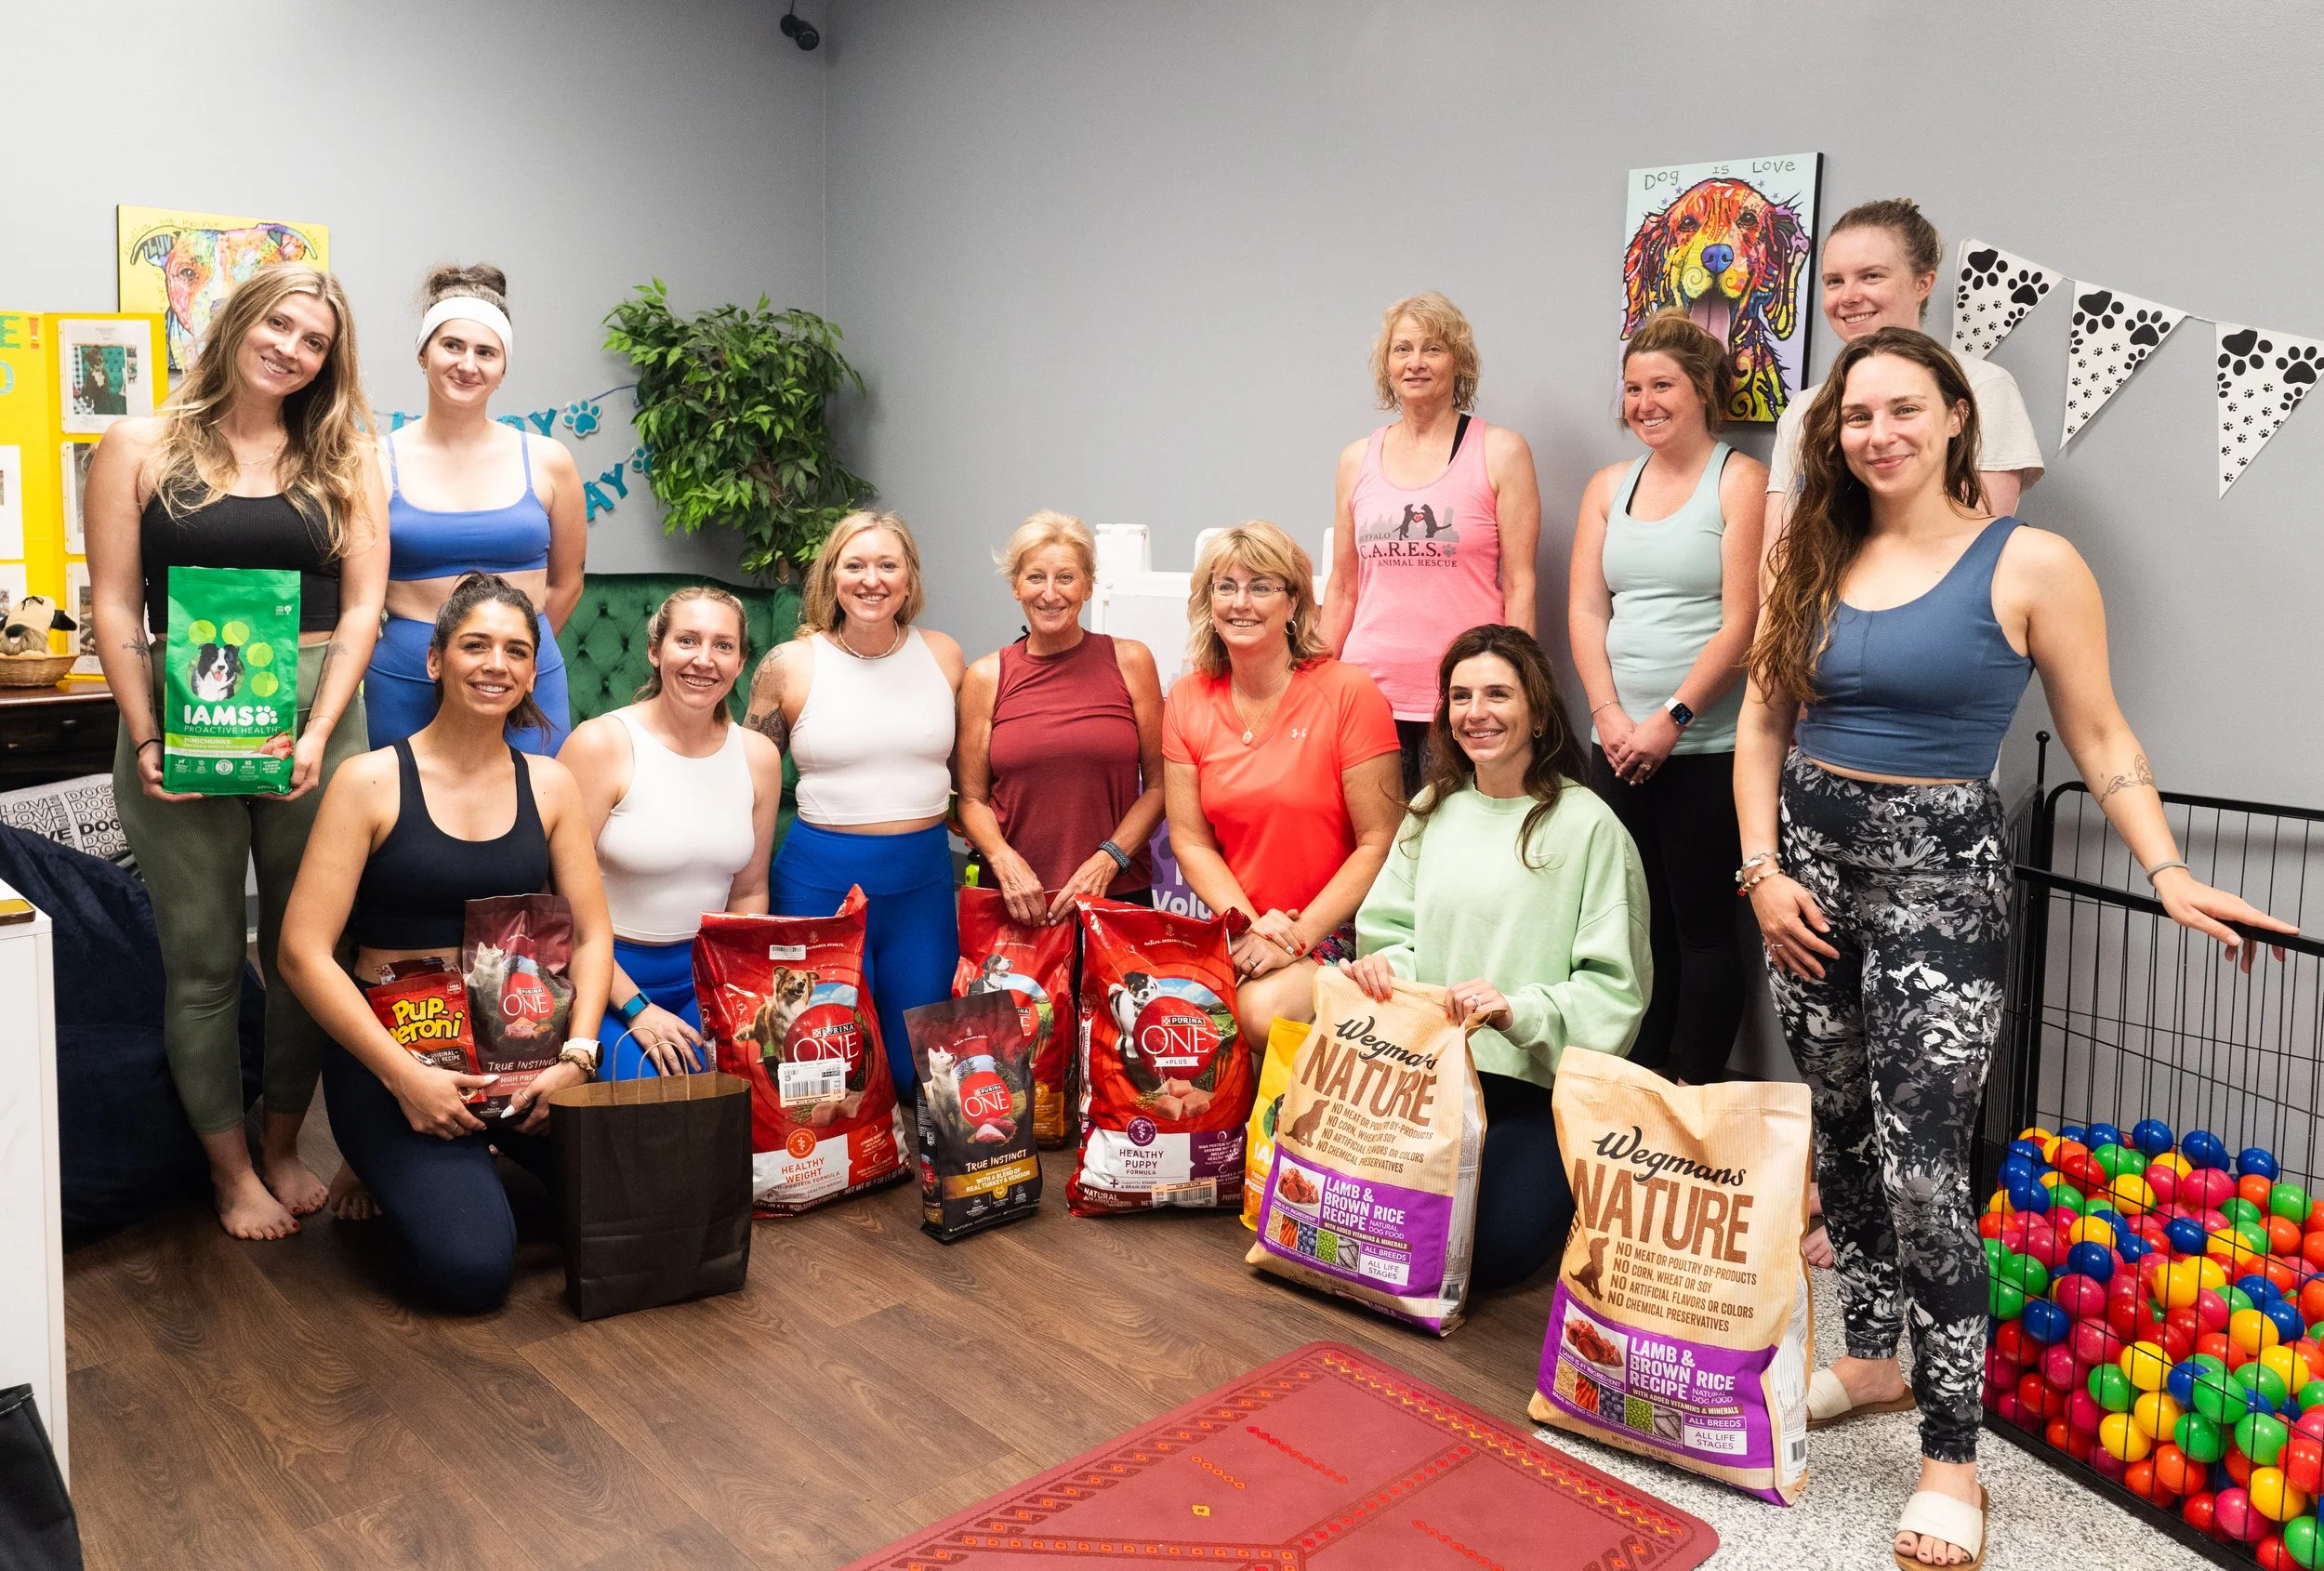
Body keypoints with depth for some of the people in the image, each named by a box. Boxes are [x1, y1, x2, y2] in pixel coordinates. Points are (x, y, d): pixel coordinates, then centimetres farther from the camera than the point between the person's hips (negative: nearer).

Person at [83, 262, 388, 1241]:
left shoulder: (344, 465, 8)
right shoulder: (142, 451, 4)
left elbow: (361, 606, 2)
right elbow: (114, 607, 0)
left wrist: (317, 734, -9)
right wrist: (146, 740, -10)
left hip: (316, 719, 1)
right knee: (203, 961, 6)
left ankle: (282, 1147, 27)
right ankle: (230, 1169, 20)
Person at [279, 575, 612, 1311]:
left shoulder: (549, 784, 7)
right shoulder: (371, 781, -5)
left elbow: (592, 934, 7)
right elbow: (303, 952, -9)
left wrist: (574, 1055, -9)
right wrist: (405, 1076, -16)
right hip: (391, 1047, -4)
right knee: (472, 1268, -23)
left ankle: (495, 1153, 13)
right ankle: (395, 1169, 12)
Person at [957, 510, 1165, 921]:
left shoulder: (1130, 661, 0)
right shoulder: (985, 678, 2)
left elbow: (1158, 786, 1)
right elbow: (972, 798, 5)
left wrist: (1108, 860, -11)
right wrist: (1005, 861, -12)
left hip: (1118, 891, 0)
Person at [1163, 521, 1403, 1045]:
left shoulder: (1348, 694, -10)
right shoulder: (1186, 700, 4)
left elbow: (1379, 844, -11)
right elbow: (1190, 841, 5)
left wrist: (1298, 936, -16)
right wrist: (1249, 924, -11)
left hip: (1337, 929, -3)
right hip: (1239, 929, 4)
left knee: (1265, 1009, -29)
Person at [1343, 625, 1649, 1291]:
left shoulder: (1587, 825, -8)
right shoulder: (1432, 811, 9)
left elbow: (1614, 987, -10)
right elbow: (1391, 929, 13)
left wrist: (1518, 1010, -25)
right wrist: (1383, 966, -10)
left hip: (1538, 1086, -4)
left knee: (1485, 1252, -19)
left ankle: (1570, 1185, 13)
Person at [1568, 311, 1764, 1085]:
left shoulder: (1740, 481, -3)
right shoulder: (1608, 487, 13)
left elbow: (1741, 621, -10)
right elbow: (1585, 608, 7)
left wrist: (1671, 719, -14)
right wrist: (1608, 714, -6)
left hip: (1707, 745, -5)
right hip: (1619, 743, 5)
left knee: (1701, 924, 1)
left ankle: (1694, 1094, 12)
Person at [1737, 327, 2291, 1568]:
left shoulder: (2029, 564, -5)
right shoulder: (1812, 561, 6)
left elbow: (2099, 738, -2)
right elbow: (1762, 724, 9)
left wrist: (2170, 874, -12)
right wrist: (1762, 866, -1)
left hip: (1939, 876, -4)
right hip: (1810, 862, 5)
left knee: (1920, 1164, -9)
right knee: (1840, 1135, 13)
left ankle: (1950, 1458, 4)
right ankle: (1872, 1357, 33)